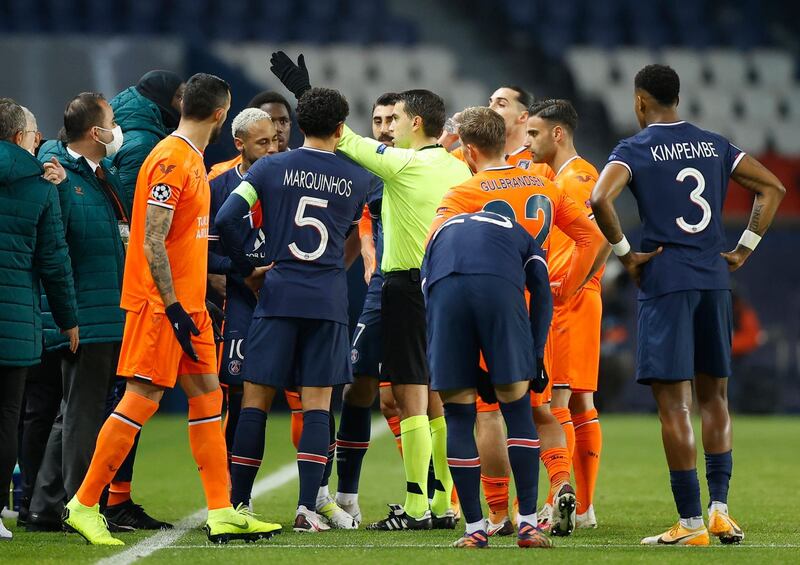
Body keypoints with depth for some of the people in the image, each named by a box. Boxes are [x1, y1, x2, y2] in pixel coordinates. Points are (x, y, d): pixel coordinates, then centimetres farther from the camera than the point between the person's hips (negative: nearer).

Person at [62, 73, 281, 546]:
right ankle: (84, 505, -1)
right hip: (160, 302, -10)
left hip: (188, 302, 10)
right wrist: (173, 306, -21)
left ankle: (222, 513, 9)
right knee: (142, 400, -8)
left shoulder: (192, 159, 14)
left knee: (208, 397, 8)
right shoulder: (170, 160, -15)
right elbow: (152, 242, -20)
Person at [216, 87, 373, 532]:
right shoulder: (358, 179, 5)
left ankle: (238, 504, 4)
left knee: (256, 400, 4)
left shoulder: (270, 169, 1)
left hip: (280, 295, 0)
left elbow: (226, 219, -6)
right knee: (317, 405, 2)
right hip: (329, 301, 0)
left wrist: (247, 269, 7)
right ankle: (308, 508, -6)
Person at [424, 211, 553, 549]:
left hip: (445, 291, 1)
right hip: (500, 288, -1)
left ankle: (475, 529, 13)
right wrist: (536, 357, 19)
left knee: (459, 415, 11)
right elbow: (541, 295, 20)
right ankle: (528, 524, 9)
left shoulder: (440, 234, 41)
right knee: (517, 408, 11)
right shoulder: (519, 235, 38)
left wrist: (473, 373, 26)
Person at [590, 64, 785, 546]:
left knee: (673, 401, -3)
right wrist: (745, 249, 11)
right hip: (715, 278, 5)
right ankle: (720, 508, 6)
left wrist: (625, 252, -9)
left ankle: (691, 523, -5)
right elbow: (772, 187, 12)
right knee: (714, 396, 14)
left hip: (665, 278, -5)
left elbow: (600, 198, -21)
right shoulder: (714, 145, 11)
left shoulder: (635, 150, -4)